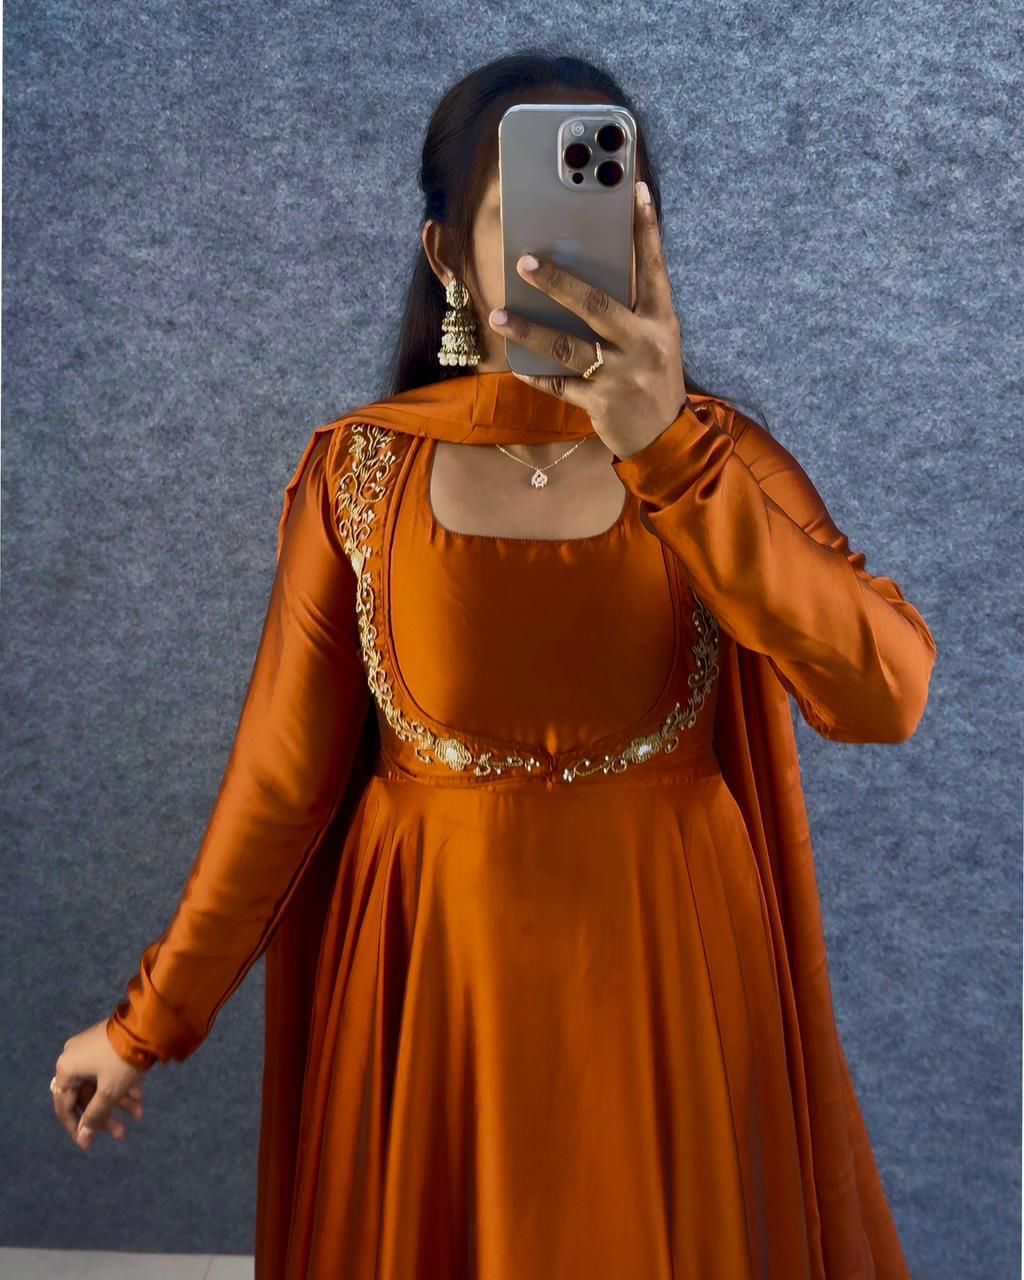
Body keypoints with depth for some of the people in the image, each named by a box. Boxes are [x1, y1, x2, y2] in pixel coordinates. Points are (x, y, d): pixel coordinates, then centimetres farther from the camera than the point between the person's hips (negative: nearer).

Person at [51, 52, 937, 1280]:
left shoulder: (717, 455, -6)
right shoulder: (357, 471, -8)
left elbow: (885, 695, -22)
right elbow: (285, 772, -3)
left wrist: (669, 451, -31)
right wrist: (149, 1021, 2)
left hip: (673, 981, 1)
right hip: (432, 984, 0)